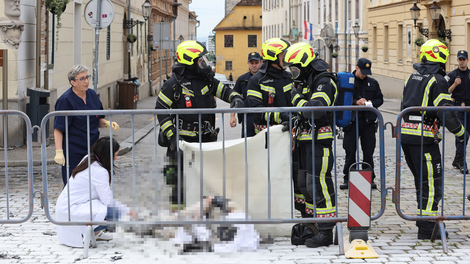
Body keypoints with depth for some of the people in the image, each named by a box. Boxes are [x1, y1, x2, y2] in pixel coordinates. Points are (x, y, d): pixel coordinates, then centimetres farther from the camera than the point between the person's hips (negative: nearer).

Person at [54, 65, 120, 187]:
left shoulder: (92, 94, 8)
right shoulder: (65, 100, -12)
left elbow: (98, 120, 19)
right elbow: (58, 129, -14)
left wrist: (107, 123, -3)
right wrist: (59, 152, -22)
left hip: (92, 149, 7)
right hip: (73, 152, -6)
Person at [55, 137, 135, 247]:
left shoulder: (88, 159, 7)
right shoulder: (100, 172, -20)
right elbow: (108, 201, -15)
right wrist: (128, 211, -1)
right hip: (71, 212, -10)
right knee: (115, 213, -18)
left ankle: (94, 232, 17)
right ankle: (82, 233, -6)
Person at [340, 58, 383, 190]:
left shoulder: (373, 83, 11)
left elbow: (380, 99, 15)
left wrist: (371, 103, -5)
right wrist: (356, 102, -15)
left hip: (368, 120, 2)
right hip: (352, 120, -2)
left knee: (368, 152, 4)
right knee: (350, 151, 1)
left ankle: (370, 178, 12)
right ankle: (348, 178, 9)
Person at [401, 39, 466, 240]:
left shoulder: (412, 78, 14)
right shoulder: (437, 81, -11)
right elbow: (446, 112, -16)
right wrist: (460, 132, -3)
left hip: (406, 134, 8)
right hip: (424, 138, -8)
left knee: (421, 180, 19)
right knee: (432, 183, -2)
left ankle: (425, 219, 27)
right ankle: (427, 229, -1)